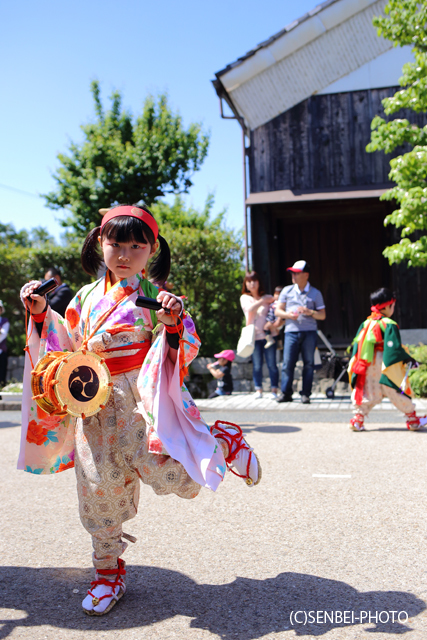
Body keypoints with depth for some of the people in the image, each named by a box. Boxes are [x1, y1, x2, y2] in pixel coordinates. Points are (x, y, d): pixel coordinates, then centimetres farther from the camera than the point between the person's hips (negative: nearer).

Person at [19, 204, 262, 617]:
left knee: (166, 470, -15)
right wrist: (41, 314, 9)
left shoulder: (155, 297, -3)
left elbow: (188, 350, -6)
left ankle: (224, 443, 17)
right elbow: (69, 345, 20)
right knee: (99, 484, 6)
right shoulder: (87, 297, 11)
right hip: (97, 407, 4)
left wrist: (176, 322, -26)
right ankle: (108, 571, 27)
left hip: (143, 401, -4)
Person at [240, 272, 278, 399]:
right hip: (254, 335, 0)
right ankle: (258, 390, 10)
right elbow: (250, 308, -9)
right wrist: (262, 301, -5)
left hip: (268, 335, 0)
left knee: (271, 364, -3)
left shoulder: (267, 298, 10)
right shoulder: (244, 298, 11)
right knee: (257, 365, 0)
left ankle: (274, 390, 3)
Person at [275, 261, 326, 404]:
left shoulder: (315, 293, 9)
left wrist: (310, 312, -11)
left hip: (309, 332, 0)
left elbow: (322, 315, 8)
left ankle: (305, 394, 6)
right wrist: (288, 314, -9)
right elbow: (278, 311, 12)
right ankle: (286, 393, 2)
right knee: (288, 362, -7)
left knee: (308, 363, -1)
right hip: (291, 331, 0)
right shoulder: (287, 291, 13)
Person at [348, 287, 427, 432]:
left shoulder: (365, 324, 8)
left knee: (367, 392, 11)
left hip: (367, 367, 6)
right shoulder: (389, 325, -13)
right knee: (399, 391, 6)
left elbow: (356, 344, 11)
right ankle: (413, 421, 17)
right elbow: (394, 347, -18)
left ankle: (357, 419, 2)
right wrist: (408, 359, -11)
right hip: (385, 366, -6)